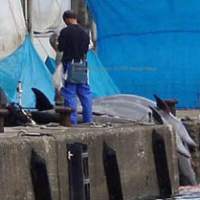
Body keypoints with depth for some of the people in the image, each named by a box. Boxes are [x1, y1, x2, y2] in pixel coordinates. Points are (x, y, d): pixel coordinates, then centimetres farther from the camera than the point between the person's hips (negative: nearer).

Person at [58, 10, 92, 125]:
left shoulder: (65, 32, -11)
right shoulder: (84, 33, 7)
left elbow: (61, 48, -9)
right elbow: (86, 49, 11)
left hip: (70, 64, -5)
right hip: (82, 65, 5)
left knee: (70, 93, -1)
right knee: (85, 92, 12)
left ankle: (72, 119, -4)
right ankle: (88, 118, 13)